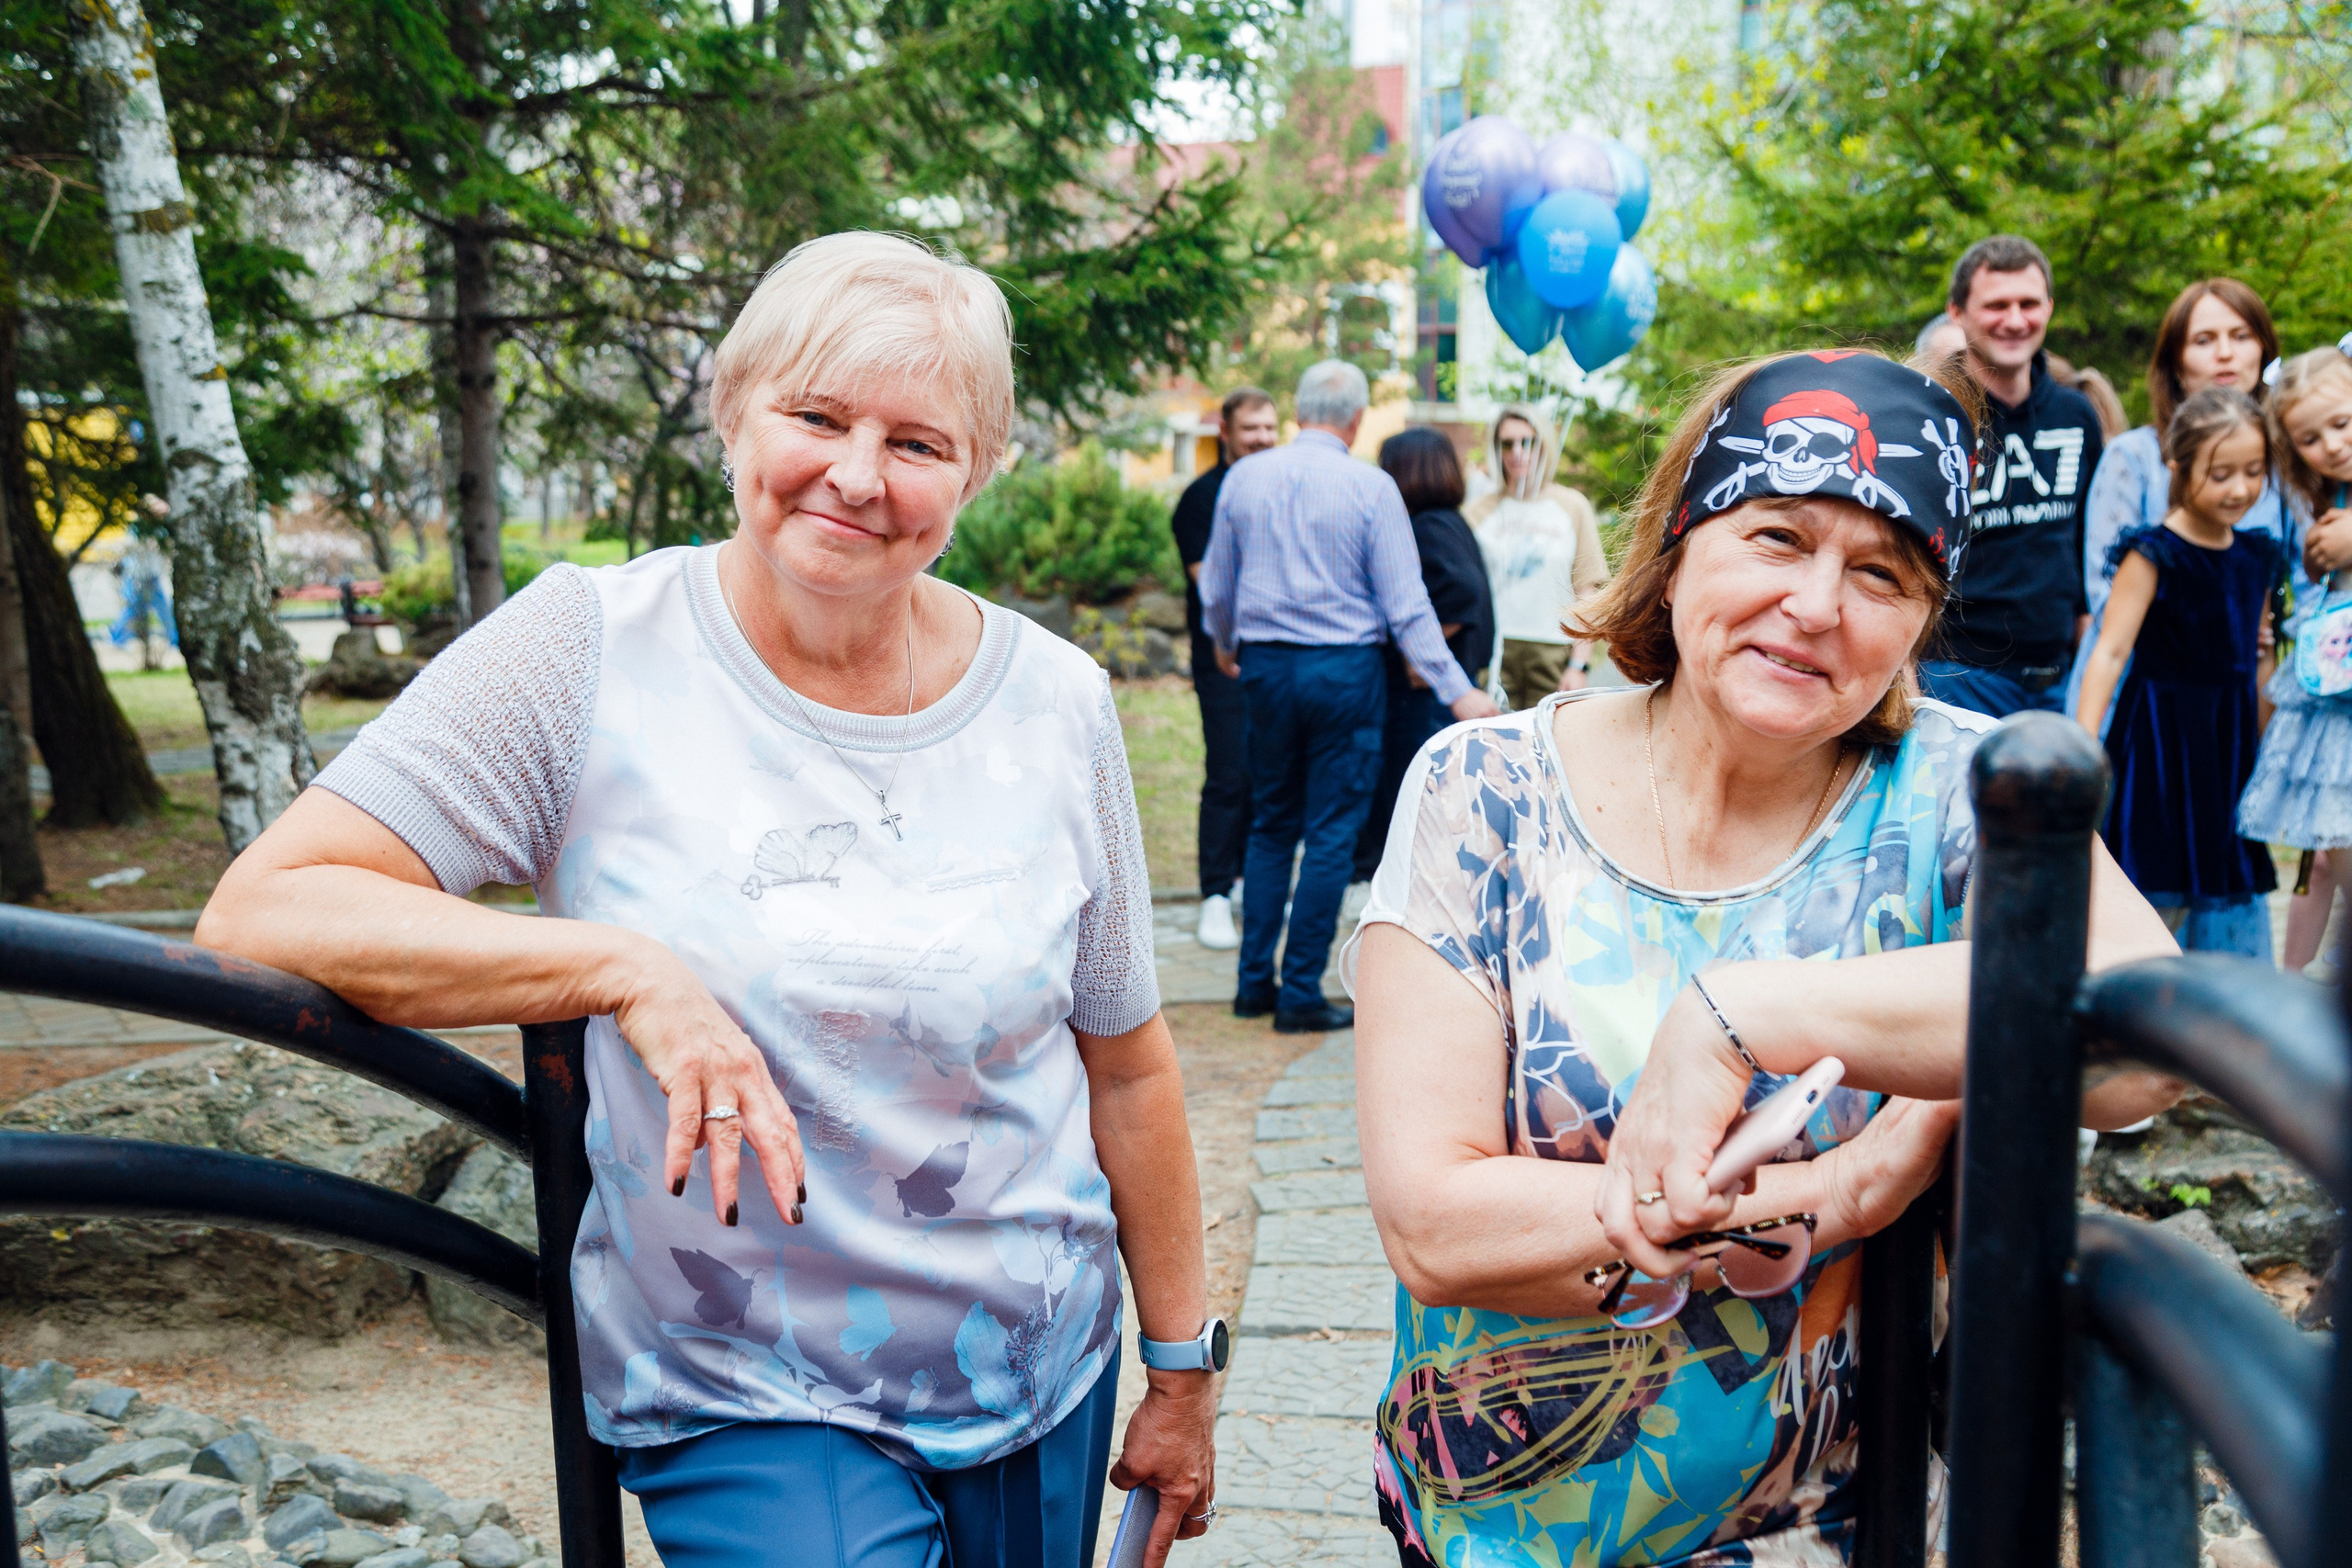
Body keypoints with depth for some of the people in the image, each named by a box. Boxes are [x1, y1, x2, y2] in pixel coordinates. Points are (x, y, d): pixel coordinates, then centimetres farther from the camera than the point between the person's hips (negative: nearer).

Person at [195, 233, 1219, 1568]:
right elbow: (260, 916, -17)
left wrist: (1182, 1369, 8)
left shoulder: (1056, 703, -5)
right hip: (747, 1407, -3)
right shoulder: (593, 653, -13)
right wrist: (625, 969, -28)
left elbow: (1127, 1065, 3)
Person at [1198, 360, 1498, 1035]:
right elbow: (1406, 604, -10)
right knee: (1331, 834, 3)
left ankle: (1254, 982, 19)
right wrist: (1457, 690, -6)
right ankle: (1300, 993, 5)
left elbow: (1216, 587, 14)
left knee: (1270, 826, 16)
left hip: (1265, 665, 4)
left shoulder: (1244, 478, 4)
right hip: (1344, 669, -4)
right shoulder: (1371, 487, -8)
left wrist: (1225, 646, 33)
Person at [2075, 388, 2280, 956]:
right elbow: (2110, 650, -20)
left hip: (2232, 744, 6)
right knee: (2158, 898, 1)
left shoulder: (2258, 554, 6)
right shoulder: (2153, 553, -13)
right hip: (2160, 743, -6)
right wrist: (2084, 742, -29)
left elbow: (2253, 657, 16)